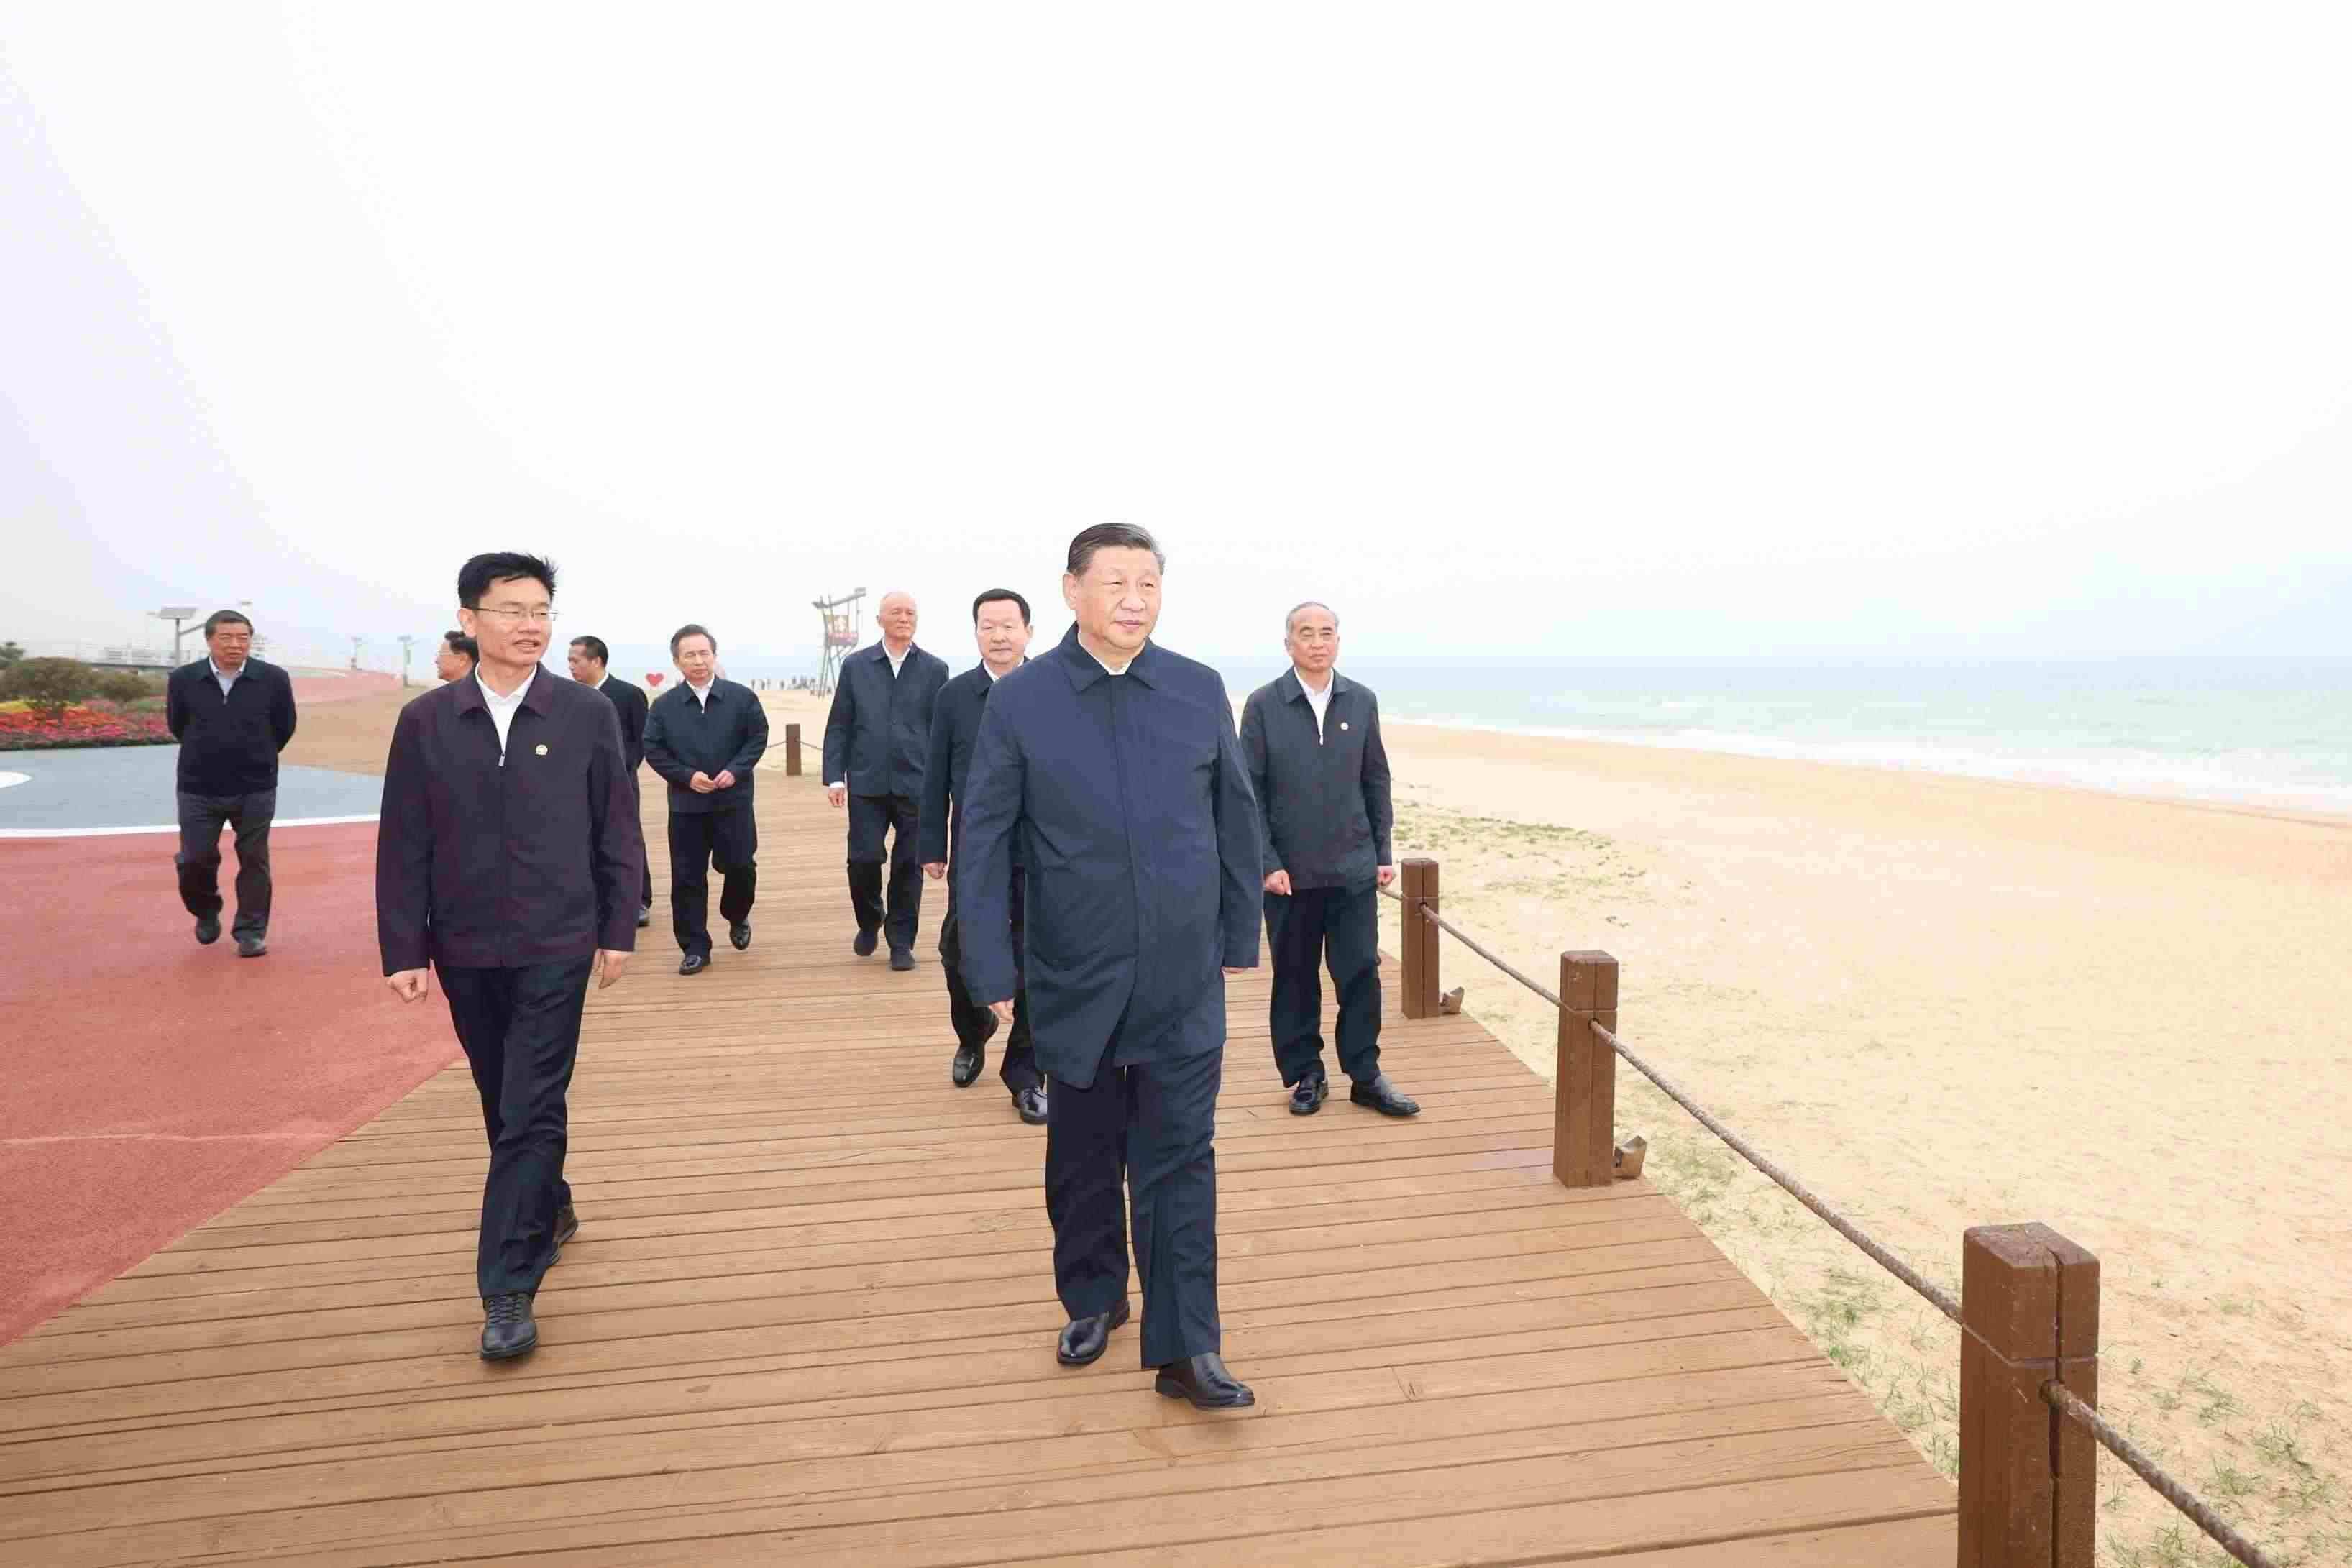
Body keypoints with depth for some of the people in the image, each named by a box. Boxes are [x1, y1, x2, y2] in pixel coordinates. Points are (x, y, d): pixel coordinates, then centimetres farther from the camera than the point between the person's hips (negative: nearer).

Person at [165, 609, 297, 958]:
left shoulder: (274, 679, -10)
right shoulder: (182, 679, -6)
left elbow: (284, 728, 5)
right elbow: (176, 726, 10)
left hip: (256, 789, -1)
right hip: (198, 789, 1)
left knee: (253, 861, 5)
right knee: (195, 859, 3)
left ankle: (251, 932, 17)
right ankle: (206, 913, 31)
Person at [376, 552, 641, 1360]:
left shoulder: (587, 713, -4)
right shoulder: (424, 721, 0)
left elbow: (617, 831, 0)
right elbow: (403, 846, 1)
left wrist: (619, 931, -1)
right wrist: (402, 951, -2)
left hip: (556, 946, -2)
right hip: (465, 950, 3)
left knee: (532, 1111, -4)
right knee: (505, 1105, 16)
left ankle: (508, 1291, 1)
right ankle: (549, 1211, 39)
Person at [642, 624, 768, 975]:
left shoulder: (742, 697, -2)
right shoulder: (664, 705, -1)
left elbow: (757, 738, 1)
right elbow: (653, 750, 0)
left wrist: (735, 771, -13)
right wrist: (687, 776, -13)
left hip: (734, 800, -1)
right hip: (686, 804, 1)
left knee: (740, 865, 1)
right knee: (687, 877, 3)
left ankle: (737, 917, 33)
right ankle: (695, 948, 13)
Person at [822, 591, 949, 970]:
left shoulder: (935, 669, 4)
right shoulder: (855, 665, 6)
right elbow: (838, 726, 6)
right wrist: (834, 776, -1)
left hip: (916, 785, 0)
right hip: (867, 783, 0)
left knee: (909, 866, 4)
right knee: (863, 859, -2)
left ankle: (901, 942, 18)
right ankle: (869, 921, 26)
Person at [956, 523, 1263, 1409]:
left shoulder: (1201, 691, 0)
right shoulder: (1021, 701, -5)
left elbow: (1237, 821, 7)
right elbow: (983, 840, -4)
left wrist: (1240, 936, 9)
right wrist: (992, 971, -7)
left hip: (1185, 980, 0)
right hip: (1075, 979, 0)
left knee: (1180, 1159, 2)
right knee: (1083, 1158, 15)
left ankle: (1184, 1350, 11)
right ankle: (1093, 1301, 37)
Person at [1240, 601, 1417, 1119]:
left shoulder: (1362, 702, 5)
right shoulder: (1263, 705, -3)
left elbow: (1376, 781, 10)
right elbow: (1250, 791, -3)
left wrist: (1383, 853, 7)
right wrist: (1267, 862, -9)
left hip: (1353, 868, 2)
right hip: (1289, 872, -2)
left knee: (1361, 973, 3)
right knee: (1294, 978, 7)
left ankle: (1365, 1075, 16)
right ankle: (1305, 1075, 20)